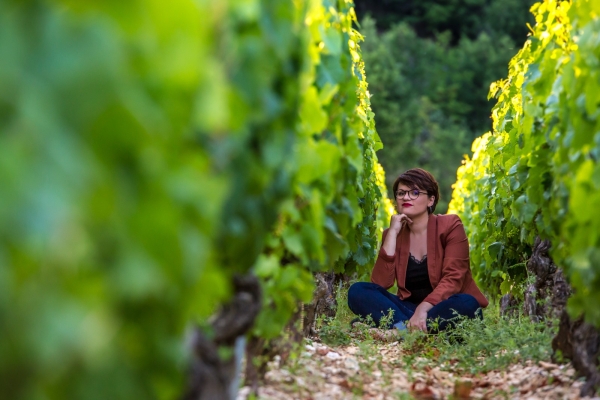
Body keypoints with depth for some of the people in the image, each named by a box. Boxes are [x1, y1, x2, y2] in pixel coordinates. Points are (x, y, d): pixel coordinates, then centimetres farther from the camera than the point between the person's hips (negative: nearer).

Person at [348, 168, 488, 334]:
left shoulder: (450, 226, -3)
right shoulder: (392, 234, 7)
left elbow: (453, 279, -16)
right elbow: (380, 284, -8)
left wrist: (423, 308, -32)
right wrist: (392, 234, -12)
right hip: (409, 308, 3)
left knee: (466, 303, -37)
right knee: (357, 291, -18)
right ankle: (404, 328, -39)